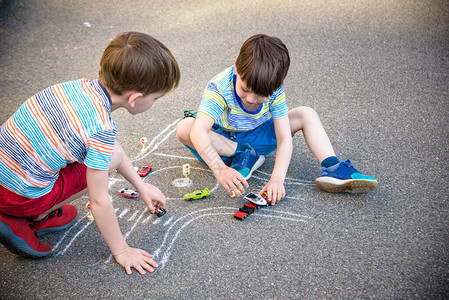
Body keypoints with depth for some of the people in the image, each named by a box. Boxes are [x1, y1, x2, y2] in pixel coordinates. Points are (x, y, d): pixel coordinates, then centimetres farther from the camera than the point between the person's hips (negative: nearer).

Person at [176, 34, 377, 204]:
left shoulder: (274, 91, -21)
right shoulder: (219, 87, -31)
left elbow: (284, 138, -25)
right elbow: (198, 132, -44)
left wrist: (277, 178, -41)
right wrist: (221, 170, -58)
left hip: (256, 136, 3)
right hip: (222, 142, -2)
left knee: (306, 115, -11)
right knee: (184, 128, -34)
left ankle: (332, 169, -24)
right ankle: (243, 156, -21)